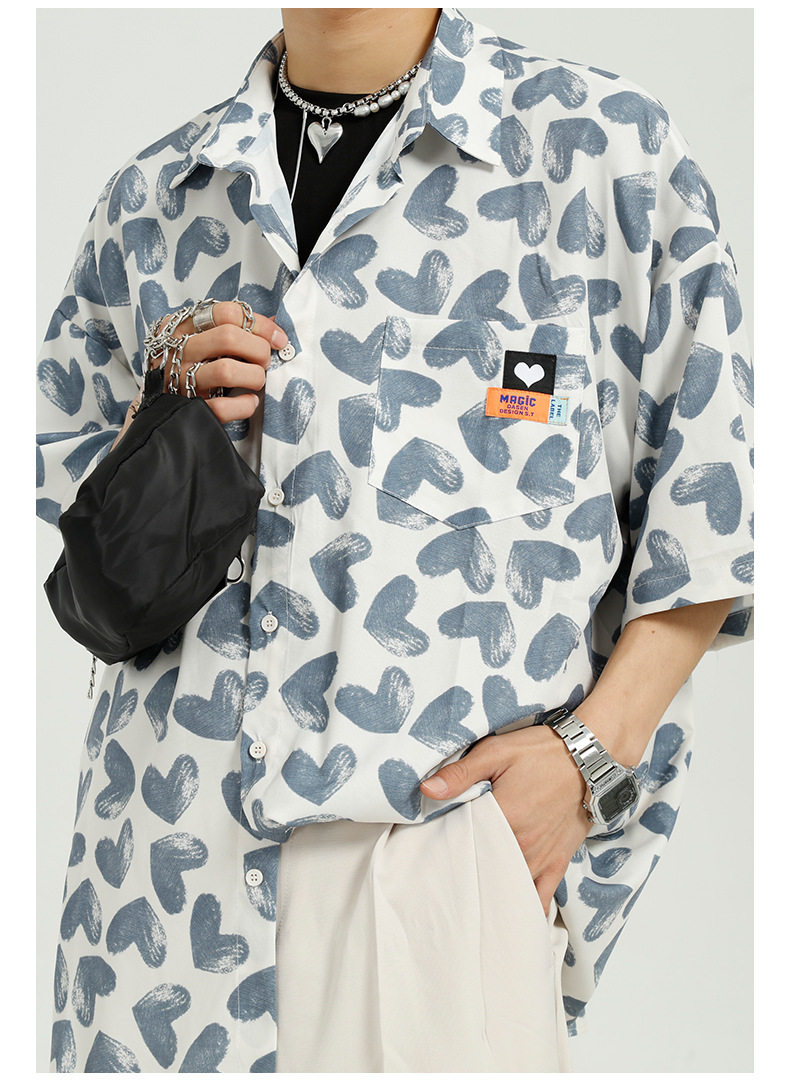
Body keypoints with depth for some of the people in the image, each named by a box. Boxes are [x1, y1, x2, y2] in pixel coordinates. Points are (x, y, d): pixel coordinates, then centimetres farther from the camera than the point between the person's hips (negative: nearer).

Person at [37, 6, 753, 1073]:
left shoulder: (607, 148, 1)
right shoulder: (152, 199, 13)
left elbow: (707, 506, 0)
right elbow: (62, 486, 21)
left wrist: (594, 752, -9)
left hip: (444, 823, -3)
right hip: (171, 832, 4)